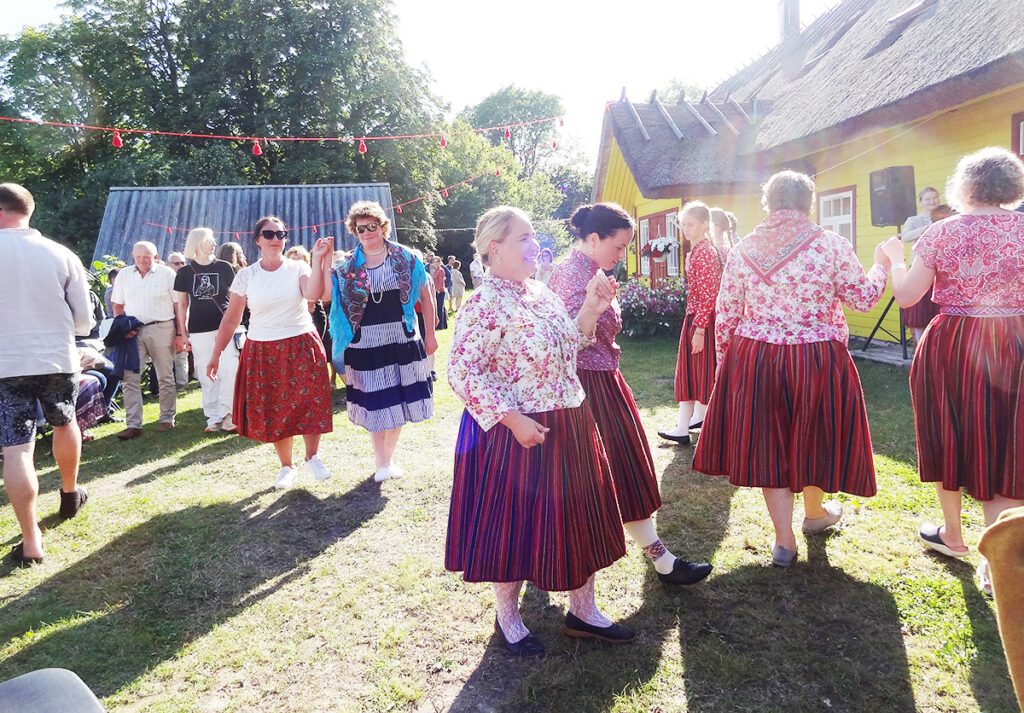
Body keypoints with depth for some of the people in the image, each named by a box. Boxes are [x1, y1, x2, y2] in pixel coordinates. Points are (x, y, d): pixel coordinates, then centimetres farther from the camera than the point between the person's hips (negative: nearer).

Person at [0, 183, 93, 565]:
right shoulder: (62, 255, -3)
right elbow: (84, 321, 2)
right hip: (58, 360, 2)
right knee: (64, 424, 26)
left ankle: (31, 541, 3)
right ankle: (70, 494, 43)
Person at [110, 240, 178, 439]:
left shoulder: (167, 274, -1)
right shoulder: (124, 274, 9)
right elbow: (117, 305, 16)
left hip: (161, 328, -3)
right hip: (133, 331, 3)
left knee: (165, 376, 6)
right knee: (129, 377, -3)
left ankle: (167, 418, 19)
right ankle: (133, 424, 0)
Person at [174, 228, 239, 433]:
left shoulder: (223, 267, 4)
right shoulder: (185, 272, 5)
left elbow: (234, 296, 10)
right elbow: (182, 305, 9)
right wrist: (182, 334, 5)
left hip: (224, 326, 0)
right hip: (199, 330, 1)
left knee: (230, 369, -12)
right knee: (206, 375, 4)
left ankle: (226, 414, -1)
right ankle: (213, 417, 14)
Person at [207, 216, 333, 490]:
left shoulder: (297, 268, -2)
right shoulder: (246, 276, 2)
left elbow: (313, 294, -23)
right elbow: (231, 318, 4)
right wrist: (216, 355, 2)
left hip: (301, 347, -1)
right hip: (262, 352, 2)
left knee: (310, 403, -4)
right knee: (271, 411, 7)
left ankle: (312, 458, 18)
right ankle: (287, 467, 24)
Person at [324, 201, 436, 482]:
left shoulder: (405, 258, 0)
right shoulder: (347, 267, 4)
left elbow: (426, 296, 4)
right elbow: (328, 296, -4)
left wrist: (429, 334, 2)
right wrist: (324, 263, -11)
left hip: (402, 339, 0)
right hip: (365, 341, 0)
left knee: (399, 400, 7)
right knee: (374, 402, 2)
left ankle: (389, 457, 24)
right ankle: (380, 462, 16)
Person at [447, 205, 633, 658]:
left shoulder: (541, 293, 8)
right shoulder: (484, 305, -17)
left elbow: (567, 346, 17)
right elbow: (463, 374, -21)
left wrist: (591, 309, 2)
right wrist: (514, 420, -23)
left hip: (569, 426, 8)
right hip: (515, 434, -8)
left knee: (579, 517, 16)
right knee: (512, 522, 7)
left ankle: (583, 611, 34)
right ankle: (508, 619, 30)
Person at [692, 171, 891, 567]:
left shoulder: (742, 251, 1)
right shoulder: (831, 245, -7)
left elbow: (725, 316, 3)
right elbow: (864, 298, 2)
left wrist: (724, 363, 15)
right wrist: (880, 267, 22)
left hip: (752, 359, 2)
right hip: (818, 360, -1)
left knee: (767, 441, 11)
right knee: (813, 435, 19)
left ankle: (784, 541, 17)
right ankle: (815, 512, 44)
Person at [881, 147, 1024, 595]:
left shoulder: (943, 233, -5)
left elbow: (906, 296, -4)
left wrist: (896, 258, 12)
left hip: (952, 347, -1)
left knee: (951, 438, 17)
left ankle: (952, 535, 33)